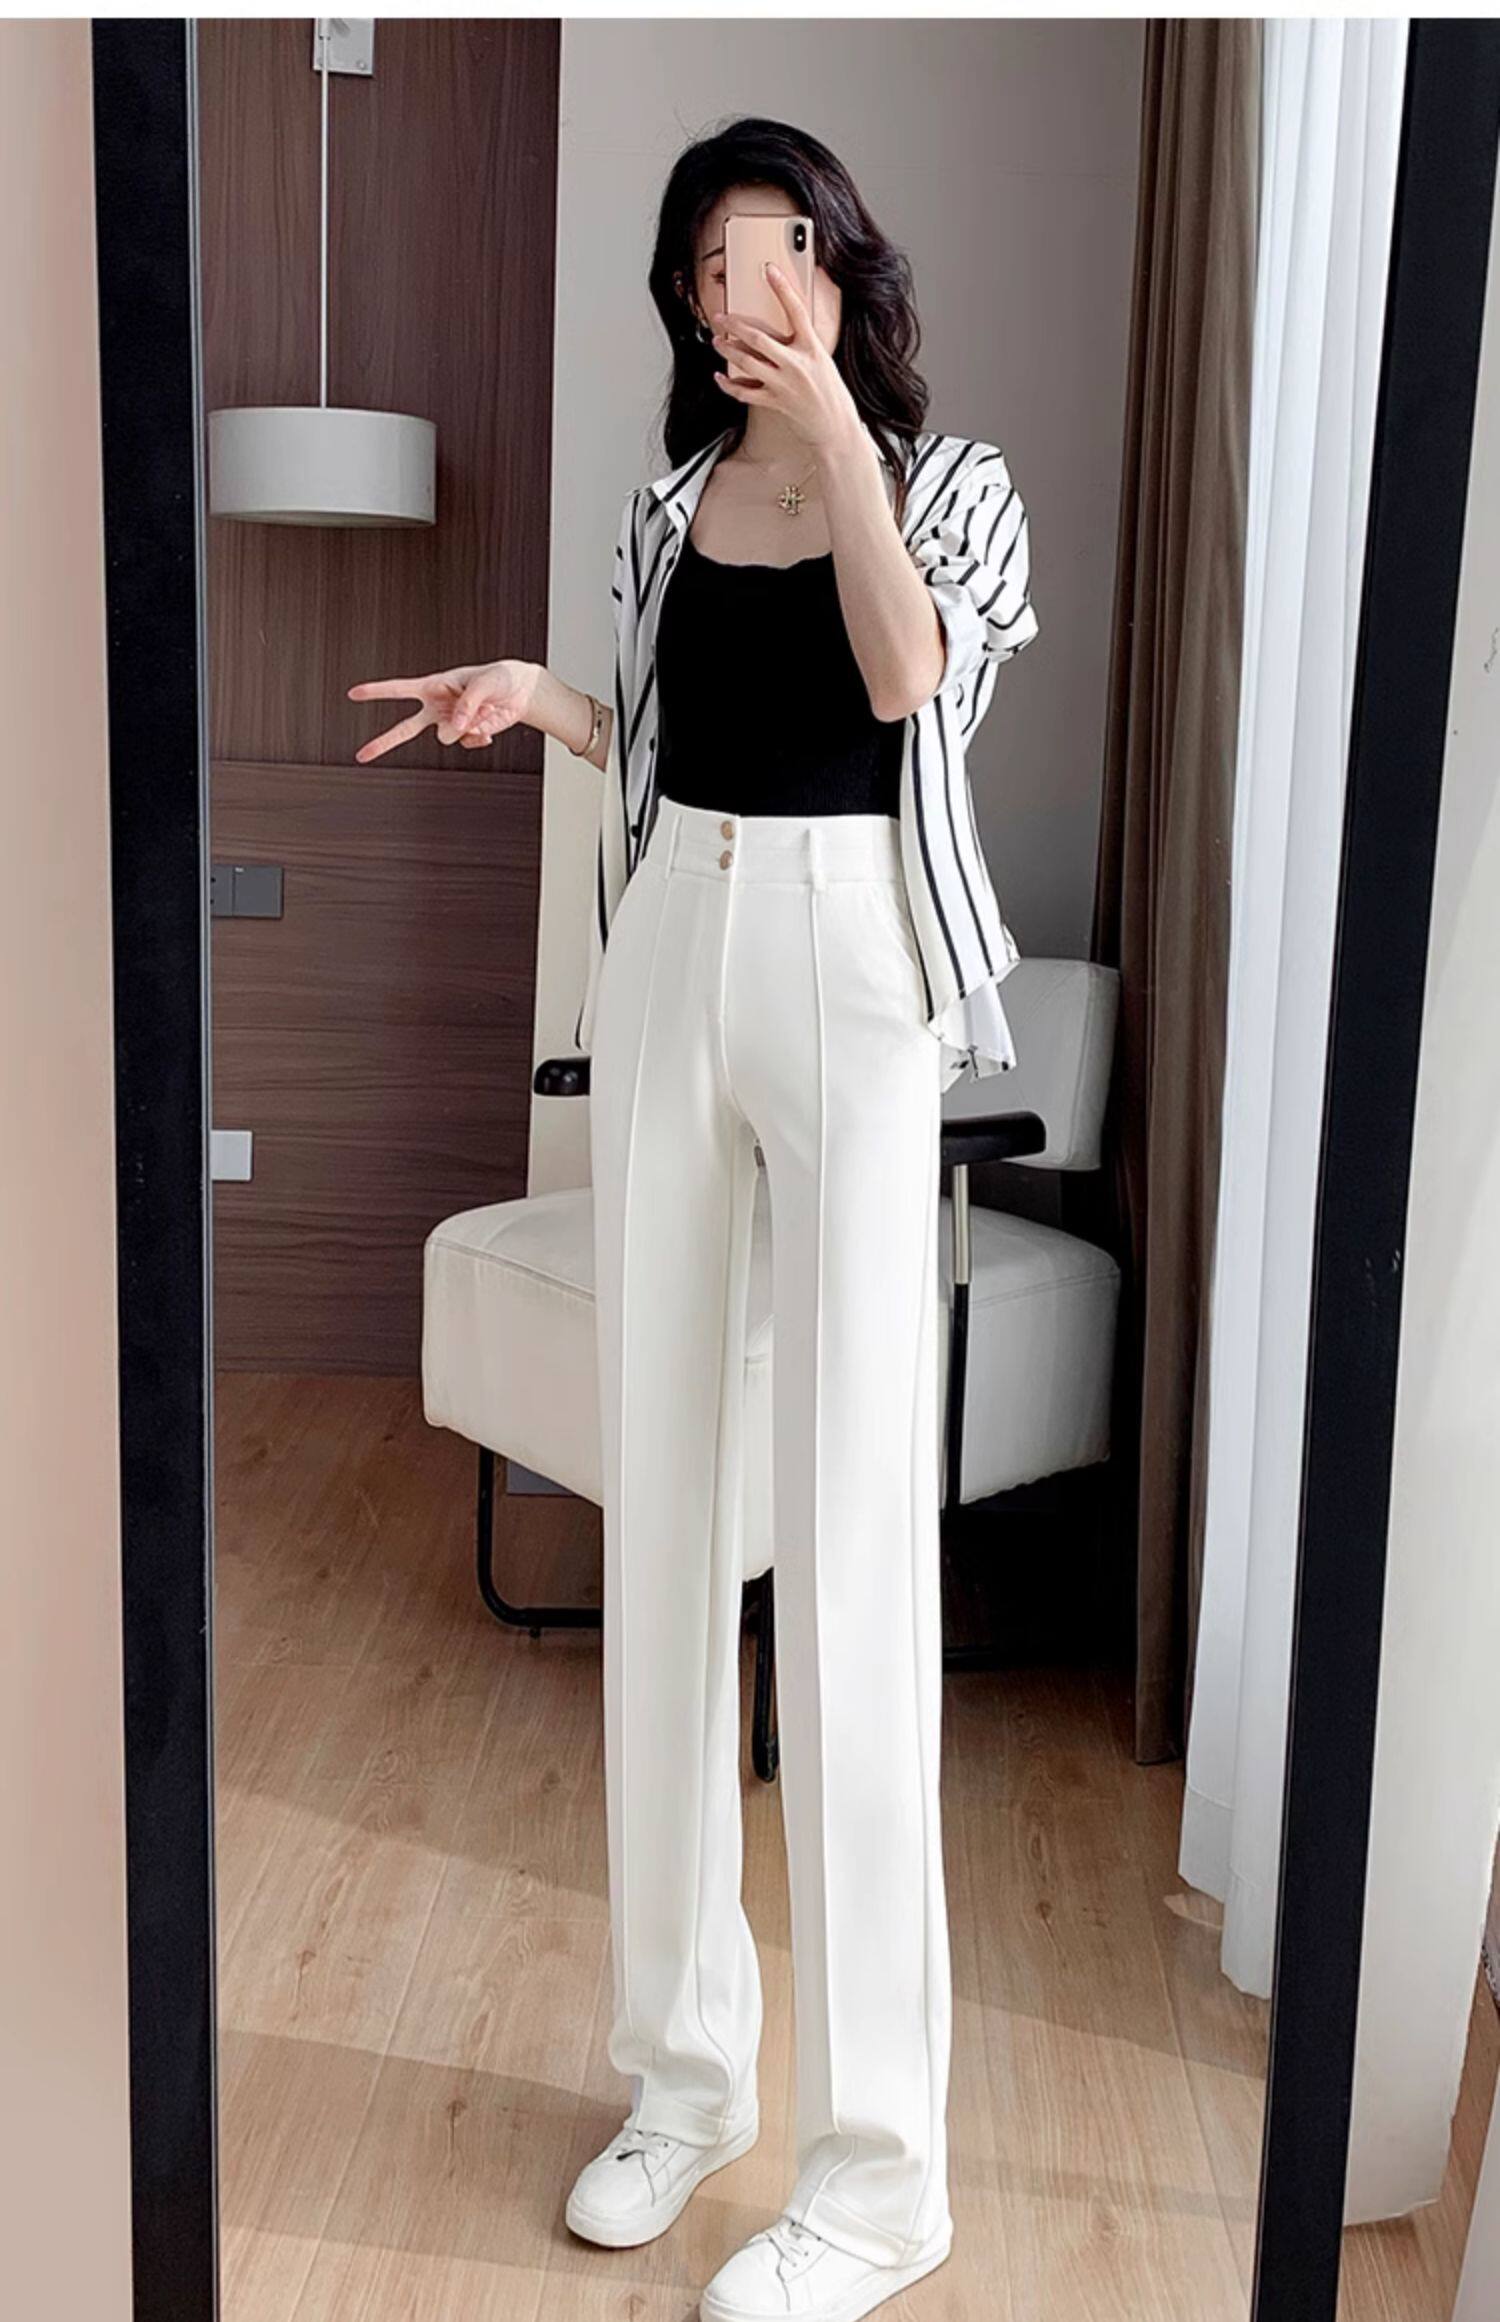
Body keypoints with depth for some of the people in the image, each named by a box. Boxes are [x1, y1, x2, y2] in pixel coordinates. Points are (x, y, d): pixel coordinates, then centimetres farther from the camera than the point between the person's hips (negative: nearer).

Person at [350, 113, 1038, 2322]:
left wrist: (835, 432, -14)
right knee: (660, 1495, 4)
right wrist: (542, 698, 3)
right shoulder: (670, 503, 17)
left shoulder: (949, 476, 5)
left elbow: (911, 688, -14)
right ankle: (685, 2055, 19)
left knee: (849, 1522, -9)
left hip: (853, 962, -5)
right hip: (668, 959, 5)